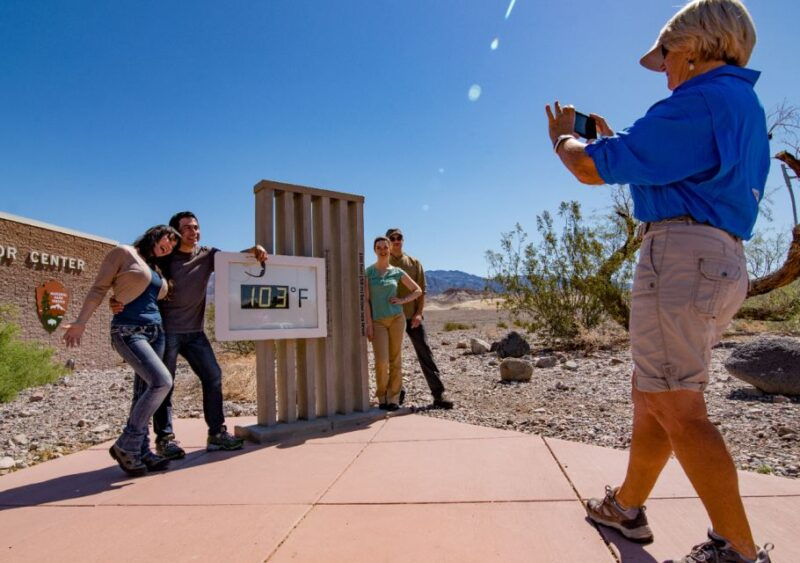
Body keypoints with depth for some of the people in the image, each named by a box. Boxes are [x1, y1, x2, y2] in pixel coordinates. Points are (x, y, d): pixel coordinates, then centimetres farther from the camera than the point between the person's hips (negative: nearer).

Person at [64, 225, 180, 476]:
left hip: (155, 331, 7)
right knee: (162, 382, -21)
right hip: (128, 331, -7)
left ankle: (141, 451, 13)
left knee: (145, 391, 6)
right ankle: (125, 445, -7)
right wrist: (80, 323, -6)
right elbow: (99, 288, -3)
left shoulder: (157, 269, 19)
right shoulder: (124, 253, 0)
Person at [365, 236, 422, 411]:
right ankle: (382, 397, 13)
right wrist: (369, 323, -9)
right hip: (378, 321, -2)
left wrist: (402, 300, -1)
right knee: (381, 362, -9)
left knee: (396, 361, 3)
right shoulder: (368, 272, 2)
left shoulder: (397, 272, 6)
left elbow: (418, 290, 14)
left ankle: (393, 398, 14)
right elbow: (366, 299, -3)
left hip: (396, 318, 2)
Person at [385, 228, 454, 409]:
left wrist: (419, 313, -7)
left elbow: (421, 290, 4)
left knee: (425, 353, -2)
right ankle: (397, 392, 20)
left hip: (412, 317, 1)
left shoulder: (414, 263, 7)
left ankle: (439, 394, 1)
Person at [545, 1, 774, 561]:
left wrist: (563, 136, 9)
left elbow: (591, 169, -12)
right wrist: (616, 143, 30)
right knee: (651, 395, 16)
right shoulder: (746, 106, 24)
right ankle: (626, 506, 29)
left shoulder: (702, 99, -9)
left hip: (681, 252, -11)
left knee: (679, 409, -7)